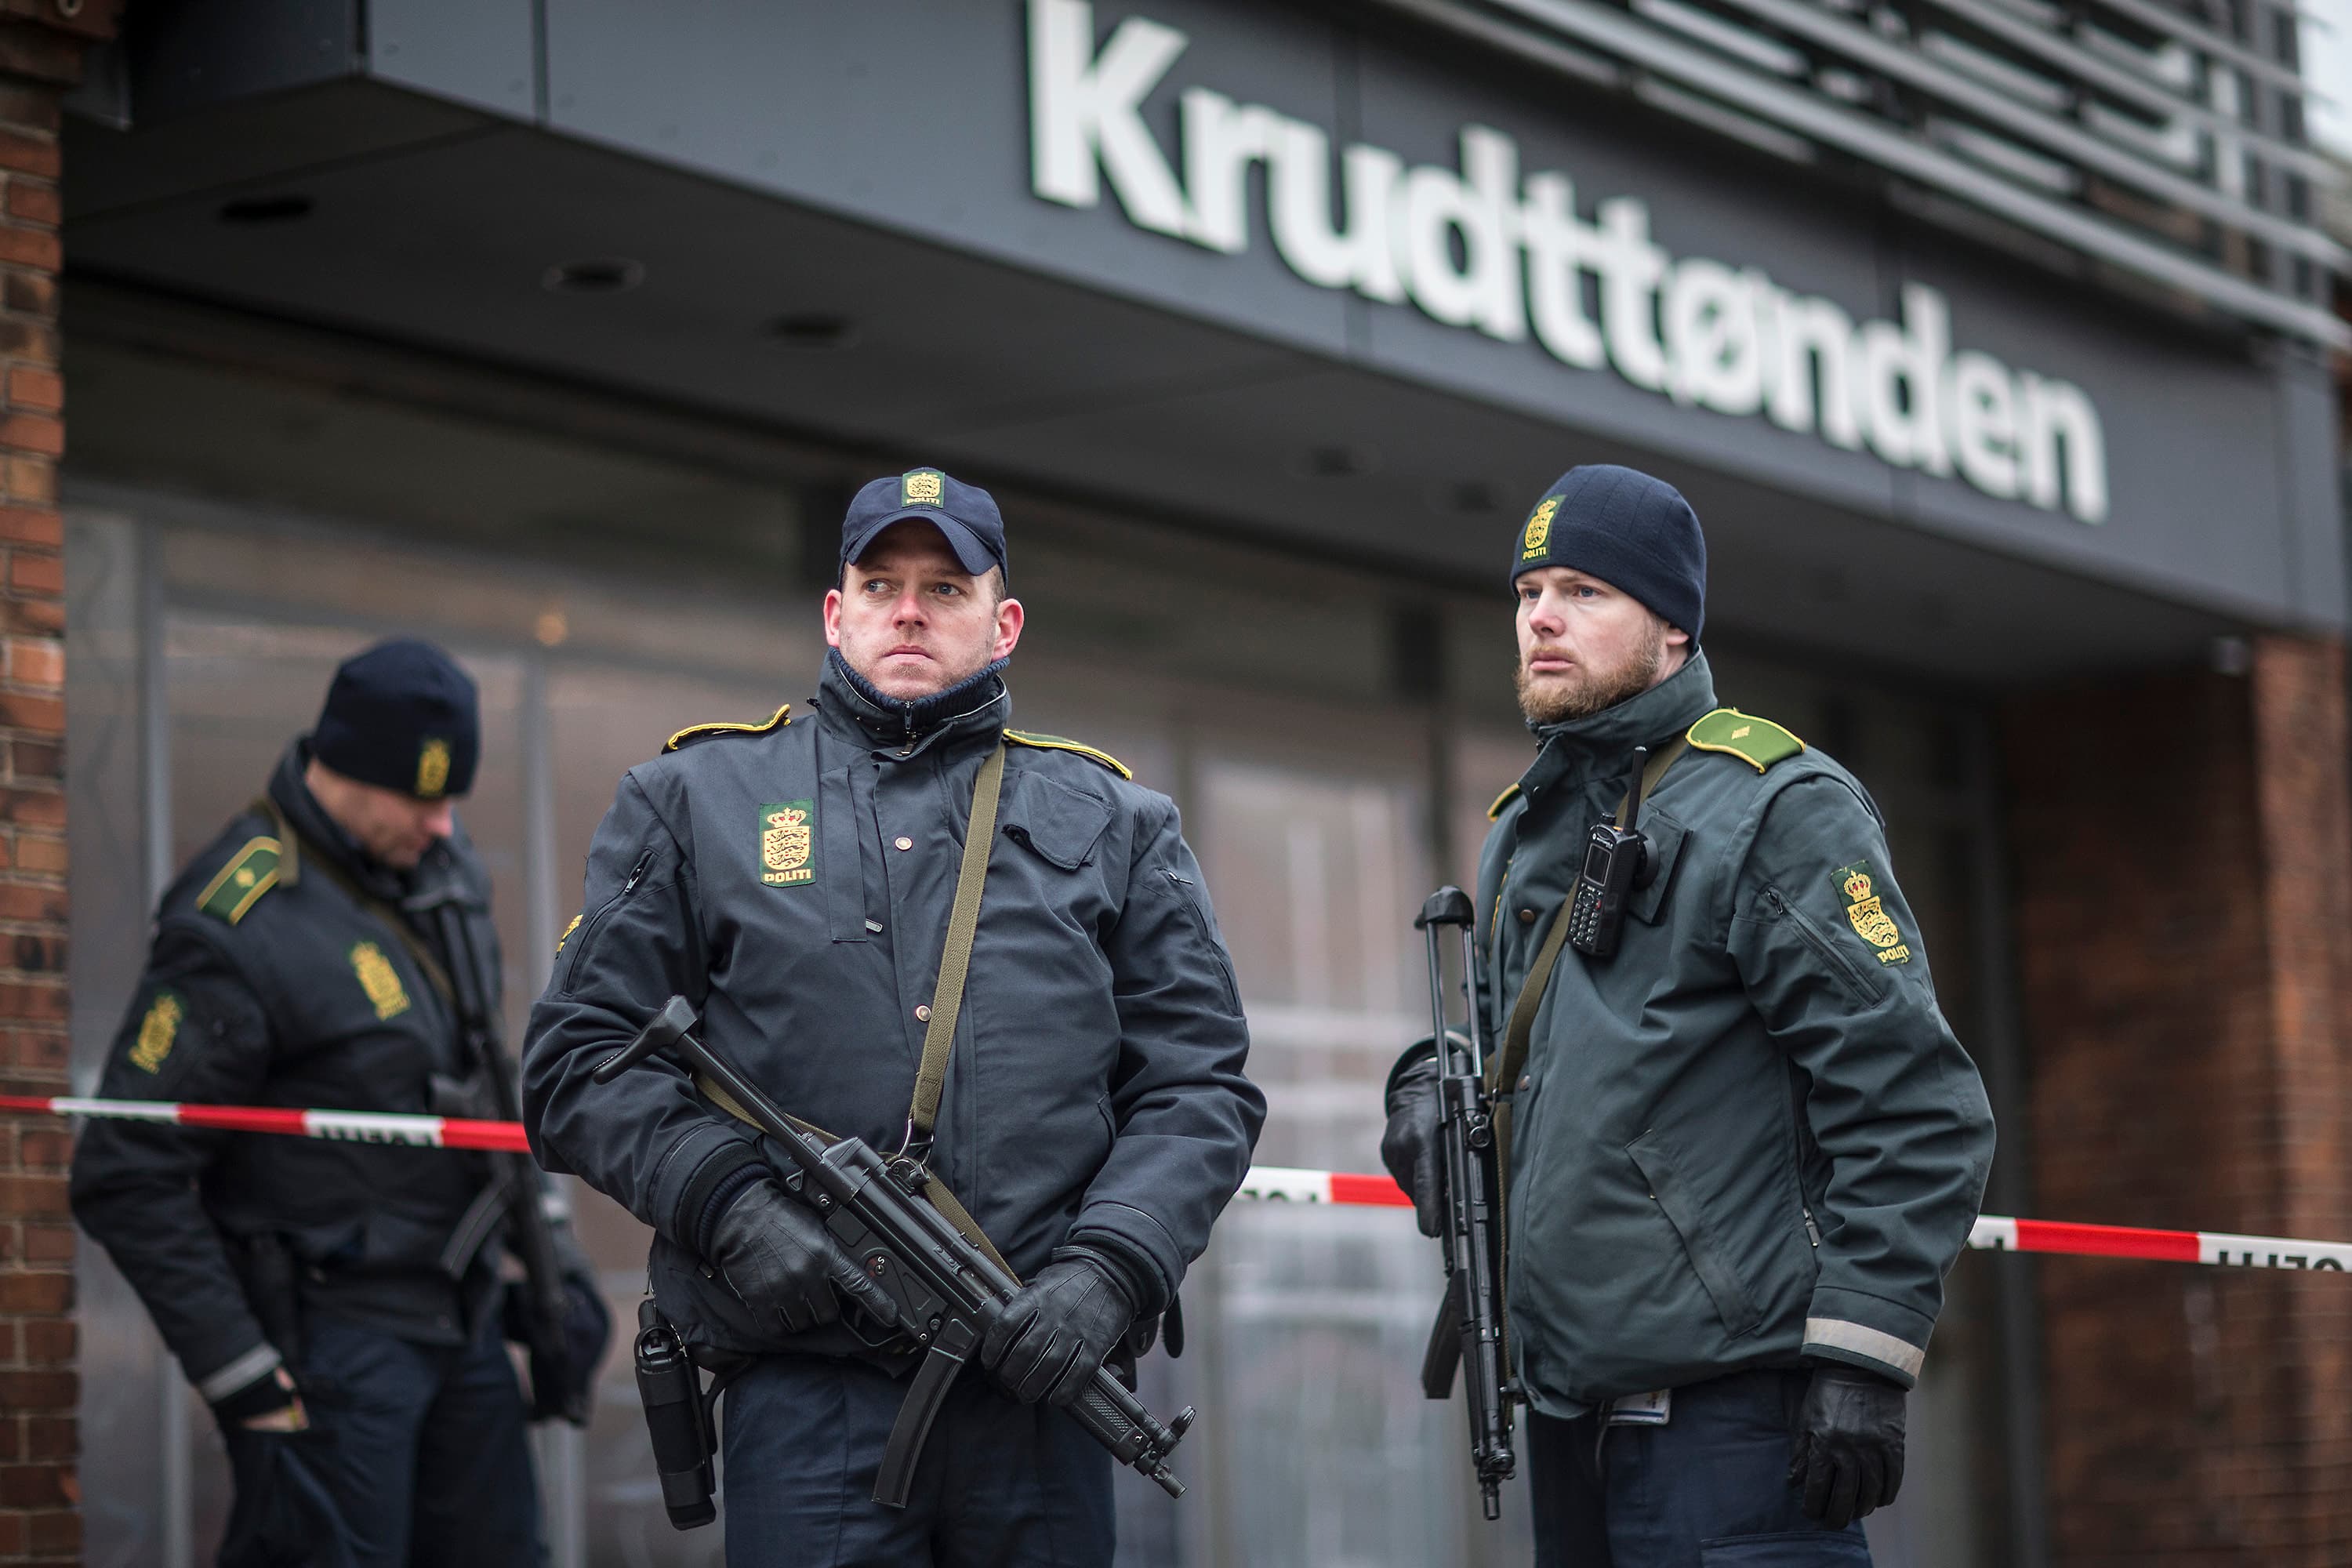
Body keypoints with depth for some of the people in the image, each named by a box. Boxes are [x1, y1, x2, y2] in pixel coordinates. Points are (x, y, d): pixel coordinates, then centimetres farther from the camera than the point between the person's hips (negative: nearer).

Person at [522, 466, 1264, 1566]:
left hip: (1039, 1369, 2)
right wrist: (728, 1204, -10)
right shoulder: (695, 800, 11)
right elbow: (577, 1056, 6)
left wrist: (1110, 1271, -8)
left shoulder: (1112, 824, 15)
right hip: (807, 1393, -2)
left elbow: (1199, 1085, 9)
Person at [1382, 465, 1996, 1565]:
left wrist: (1861, 1359, -18)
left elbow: (1912, 1103, -12)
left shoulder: (1774, 808, -7)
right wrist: (1433, 1086, 9)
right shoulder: (1521, 835, 18)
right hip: (1569, 1411, 8)